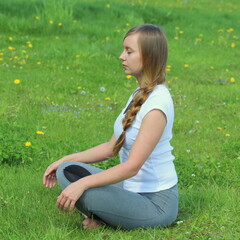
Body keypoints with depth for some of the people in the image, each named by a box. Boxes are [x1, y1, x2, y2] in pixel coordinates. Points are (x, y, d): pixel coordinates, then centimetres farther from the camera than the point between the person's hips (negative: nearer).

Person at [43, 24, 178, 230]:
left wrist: (82, 184, -31)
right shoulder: (140, 95, 7)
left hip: (156, 204, -9)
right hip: (133, 189, 9)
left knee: (80, 191, -27)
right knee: (67, 171, 1)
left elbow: (132, 166, -26)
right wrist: (66, 160, 4)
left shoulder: (157, 103, -22)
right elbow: (112, 148, 11)